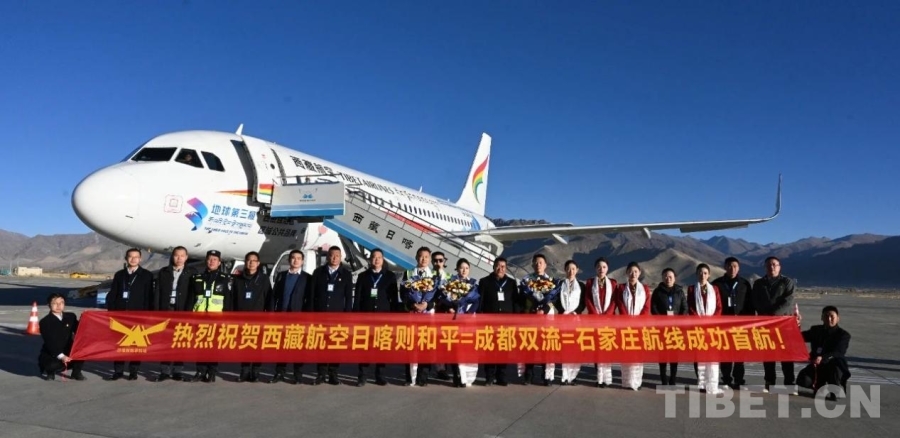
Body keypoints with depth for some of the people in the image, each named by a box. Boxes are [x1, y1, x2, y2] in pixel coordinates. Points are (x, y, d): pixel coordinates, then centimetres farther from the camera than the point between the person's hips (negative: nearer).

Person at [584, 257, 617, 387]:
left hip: (609, 318, 0)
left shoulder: (613, 283, 9)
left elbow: (614, 302, 2)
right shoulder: (590, 282, 8)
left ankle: (606, 377, -3)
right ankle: (599, 377, 0)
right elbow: (587, 301, 2)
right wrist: (596, 315, -9)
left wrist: (606, 315, -10)